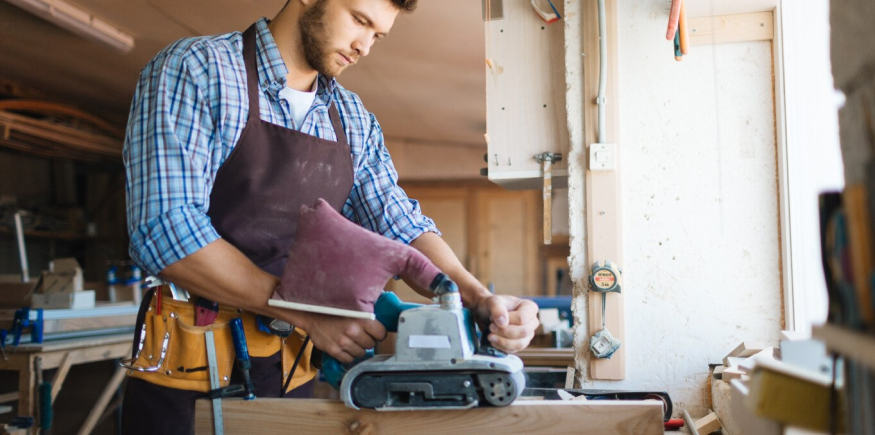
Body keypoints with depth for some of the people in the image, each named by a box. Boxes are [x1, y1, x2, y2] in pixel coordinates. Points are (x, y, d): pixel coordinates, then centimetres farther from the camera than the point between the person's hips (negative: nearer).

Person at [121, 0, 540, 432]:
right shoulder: (194, 68, -11)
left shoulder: (355, 121, 7)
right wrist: (307, 312, -23)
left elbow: (401, 225, 3)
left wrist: (480, 298, -16)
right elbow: (165, 231, -20)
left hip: (295, 367, 6)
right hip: (189, 362, -5)